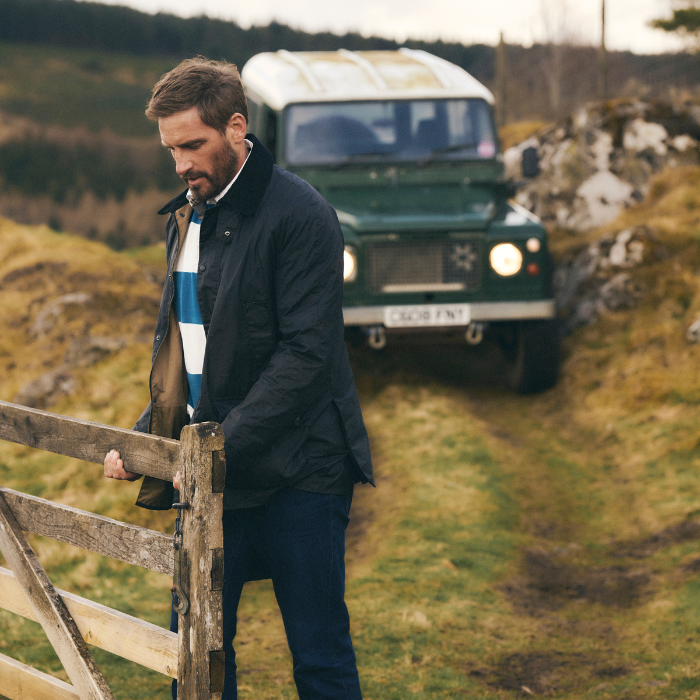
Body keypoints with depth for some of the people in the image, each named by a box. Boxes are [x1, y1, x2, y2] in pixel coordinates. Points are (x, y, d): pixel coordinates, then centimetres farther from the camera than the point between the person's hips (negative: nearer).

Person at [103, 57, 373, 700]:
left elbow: (307, 353, -18)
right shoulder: (189, 218, 14)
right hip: (214, 477, 7)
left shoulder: (299, 215, -12)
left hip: (296, 475, -7)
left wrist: (222, 447, -22)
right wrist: (146, 434, 6)